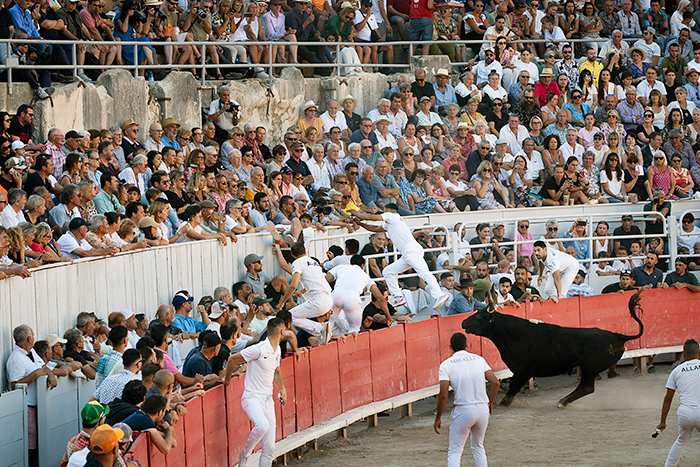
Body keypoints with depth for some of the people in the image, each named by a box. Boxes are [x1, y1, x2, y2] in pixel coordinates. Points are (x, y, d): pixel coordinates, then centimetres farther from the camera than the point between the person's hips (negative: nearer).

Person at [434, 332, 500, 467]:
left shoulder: (446, 365, -4)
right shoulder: (479, 359, 8)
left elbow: (443, 395, -10)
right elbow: (495, 382, 2)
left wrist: (437, 419, -1)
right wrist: (490, 402, 17)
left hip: (463, 410, -4)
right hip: (483, 409, 4)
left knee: (454, 451, 3)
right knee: (478, 447, 23)